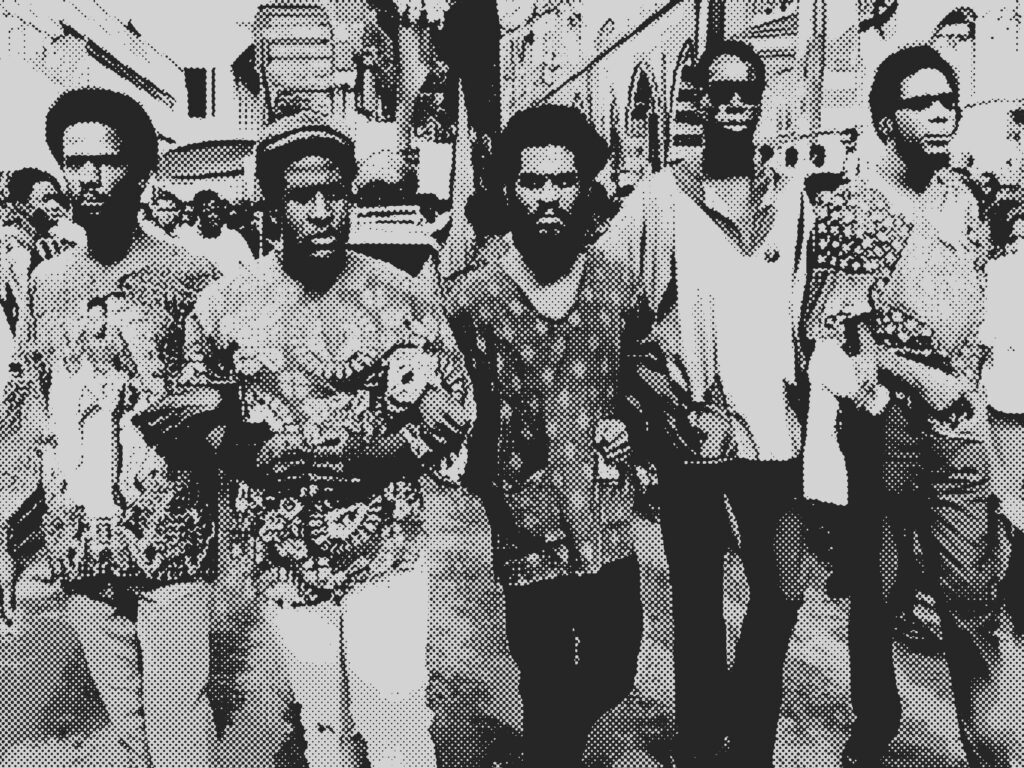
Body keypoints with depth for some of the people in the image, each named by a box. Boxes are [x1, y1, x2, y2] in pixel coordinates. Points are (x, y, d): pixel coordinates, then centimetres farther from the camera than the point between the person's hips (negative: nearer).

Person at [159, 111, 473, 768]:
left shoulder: (400, 296, -5)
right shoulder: (226, 306, -1)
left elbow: (459, 406, -1)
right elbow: (187, 420, 5)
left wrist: (373, 455, -17)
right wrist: (258, 456, -15)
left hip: (388, 552, -1)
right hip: (287, 561, 2)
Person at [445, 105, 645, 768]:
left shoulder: (617, 280, 0)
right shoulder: (473, 300, -10)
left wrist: (628, 423, -2)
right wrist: (489, 482, -11)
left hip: (612, 532, 4)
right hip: (532, 543, -4)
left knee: (615, 676, 20)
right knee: (547, 702, 9)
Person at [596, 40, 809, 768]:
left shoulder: (791, 196, 8)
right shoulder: (659, 197, -4)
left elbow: (806, 308, 16)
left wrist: (803, 389, 7)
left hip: (775, 428, 4)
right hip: (691, 432, -3)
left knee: (782, 592, 11)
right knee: (698, 602, 10)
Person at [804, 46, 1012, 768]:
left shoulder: (963, 198, 11)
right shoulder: (852, 208, -8)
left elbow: (978, 307, 18)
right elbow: (836, 328, -12)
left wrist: (967, 381, 7)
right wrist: (918, 378, -15)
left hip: (960, 423, 4)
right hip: (883, 421, -4)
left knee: (976, 597, 5)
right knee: (875, 590, 10)